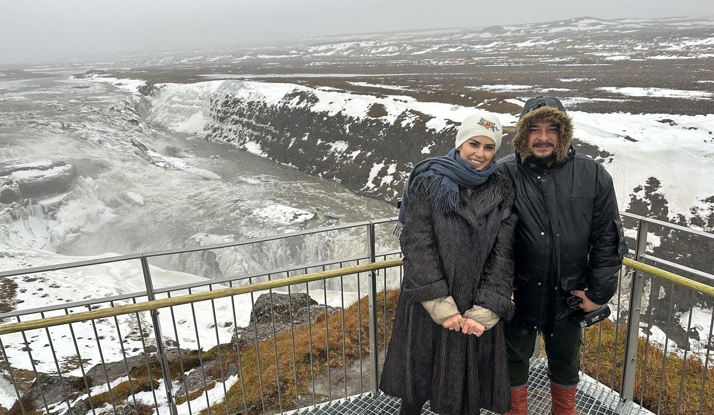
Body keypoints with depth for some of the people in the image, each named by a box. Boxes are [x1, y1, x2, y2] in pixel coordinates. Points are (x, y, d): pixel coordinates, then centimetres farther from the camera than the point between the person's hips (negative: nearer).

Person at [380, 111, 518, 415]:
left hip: (476, 309, 2)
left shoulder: (501, 192, 1)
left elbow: (502, 254, -4)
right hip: (428, 305, -2)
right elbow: (418, 245, -13)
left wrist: (485, 311, -14)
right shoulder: (427, 183, -7)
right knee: (418, 379, 15)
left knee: (468, 386, 15)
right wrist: (441, 306, -19)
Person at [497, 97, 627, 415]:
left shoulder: (592, 175, -7)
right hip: (518, 293, -1)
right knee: (514, 359, 19)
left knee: (566, 362, 24)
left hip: (568, 295, 2)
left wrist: (598, 292, -2)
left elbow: (608, 238, -1)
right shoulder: (504, 174, -13)